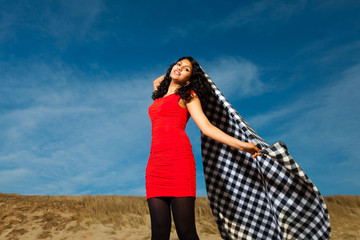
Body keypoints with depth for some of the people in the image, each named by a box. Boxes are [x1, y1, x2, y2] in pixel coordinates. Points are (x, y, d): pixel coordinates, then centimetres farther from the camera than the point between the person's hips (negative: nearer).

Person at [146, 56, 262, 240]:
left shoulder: (188, 95, 12)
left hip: (178, 158, -5)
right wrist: (171, 72, 46)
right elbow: (157, 81, 53)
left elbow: (207, 127, 2)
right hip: (155, 162, 5)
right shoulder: (160, 94, 27)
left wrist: (241, 145, -7)